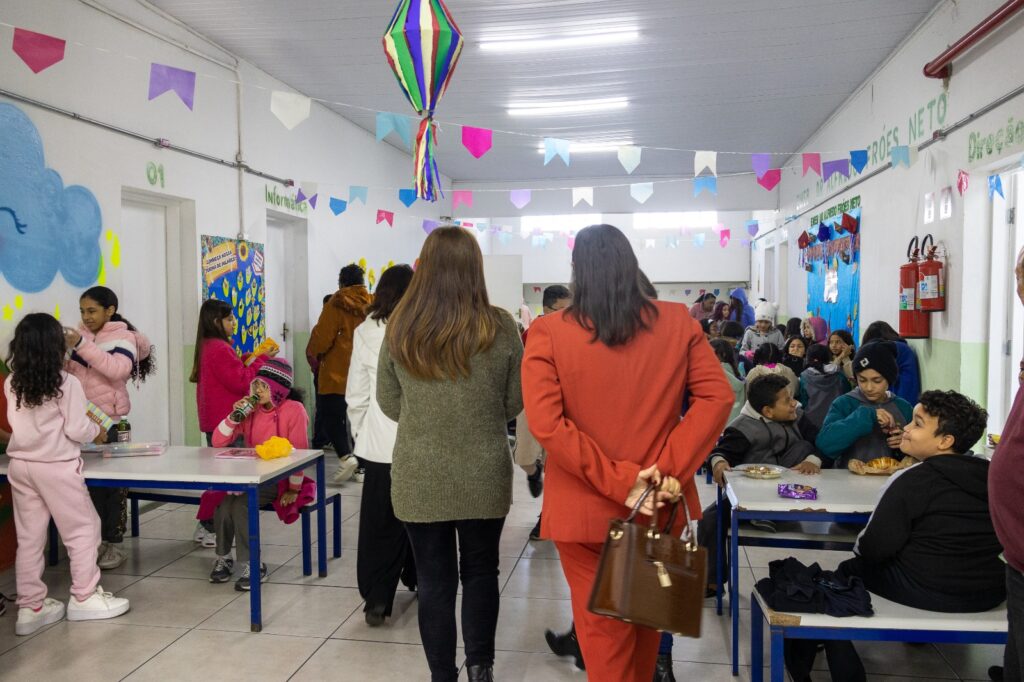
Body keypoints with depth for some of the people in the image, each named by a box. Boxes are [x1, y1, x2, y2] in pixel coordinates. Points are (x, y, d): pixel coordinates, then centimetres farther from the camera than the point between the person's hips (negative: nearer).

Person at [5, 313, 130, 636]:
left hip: (20, 466, 6)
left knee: (29, 537, 12)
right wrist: (98, 431, 7)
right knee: (83, 529, 9)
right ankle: (84, 597, 15)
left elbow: (19, 423, 10)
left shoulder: (12, 384, 2)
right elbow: (77, 429, -12)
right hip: (56, 467, -6)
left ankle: (30, 606, 18)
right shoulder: (66, 383, -13)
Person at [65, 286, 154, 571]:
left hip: (109, 421, -5)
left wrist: (82, 345, -30)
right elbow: (70, 373, 14)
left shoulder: (123, 337, -8)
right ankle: (95, 540, 19)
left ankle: (114, 544, 11)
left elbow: (118, 369, -27)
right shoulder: (83, 334, 10)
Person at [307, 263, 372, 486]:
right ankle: (361, 463, 16)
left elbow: (323, 335, -11)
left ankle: (346, 456, -16)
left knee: (332, 417, 3)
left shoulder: (337, 304, -9)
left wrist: (313, 353, 8)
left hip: (337, 374, -5)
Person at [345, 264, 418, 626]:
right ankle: (419, 579, 35)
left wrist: (359, 433, 13)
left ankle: (377, 598, 5)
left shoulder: (366, 332, -2)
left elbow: (356, 394, 1)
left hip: (380, 442, 0)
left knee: (379, 521, 8)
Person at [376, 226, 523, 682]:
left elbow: (389, 406, 4)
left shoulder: (399, 328, -5)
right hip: (484, 476, 0)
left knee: (433, 579, 12)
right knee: (480, 571, 19)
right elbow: (516, 404, 1)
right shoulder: (500, 328, -9)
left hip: (418, 478, 1)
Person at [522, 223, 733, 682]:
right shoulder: (677, 322, -4)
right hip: (657, 506, 3)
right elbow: (717, 397, -9)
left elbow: (545, 424, -20)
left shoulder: (548, 333, -12)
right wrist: (670, 468, -14)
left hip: (585, 508, -3)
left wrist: (618, 482, -18)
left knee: (602, 629, 12)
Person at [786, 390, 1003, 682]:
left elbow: (875, 549, -16)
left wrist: (859, 547, 6)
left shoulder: (913, 481, -18)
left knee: (846, 572, 16)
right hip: (990, 591, 7)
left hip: (926, 591, -7)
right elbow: (1001, 541, 14)